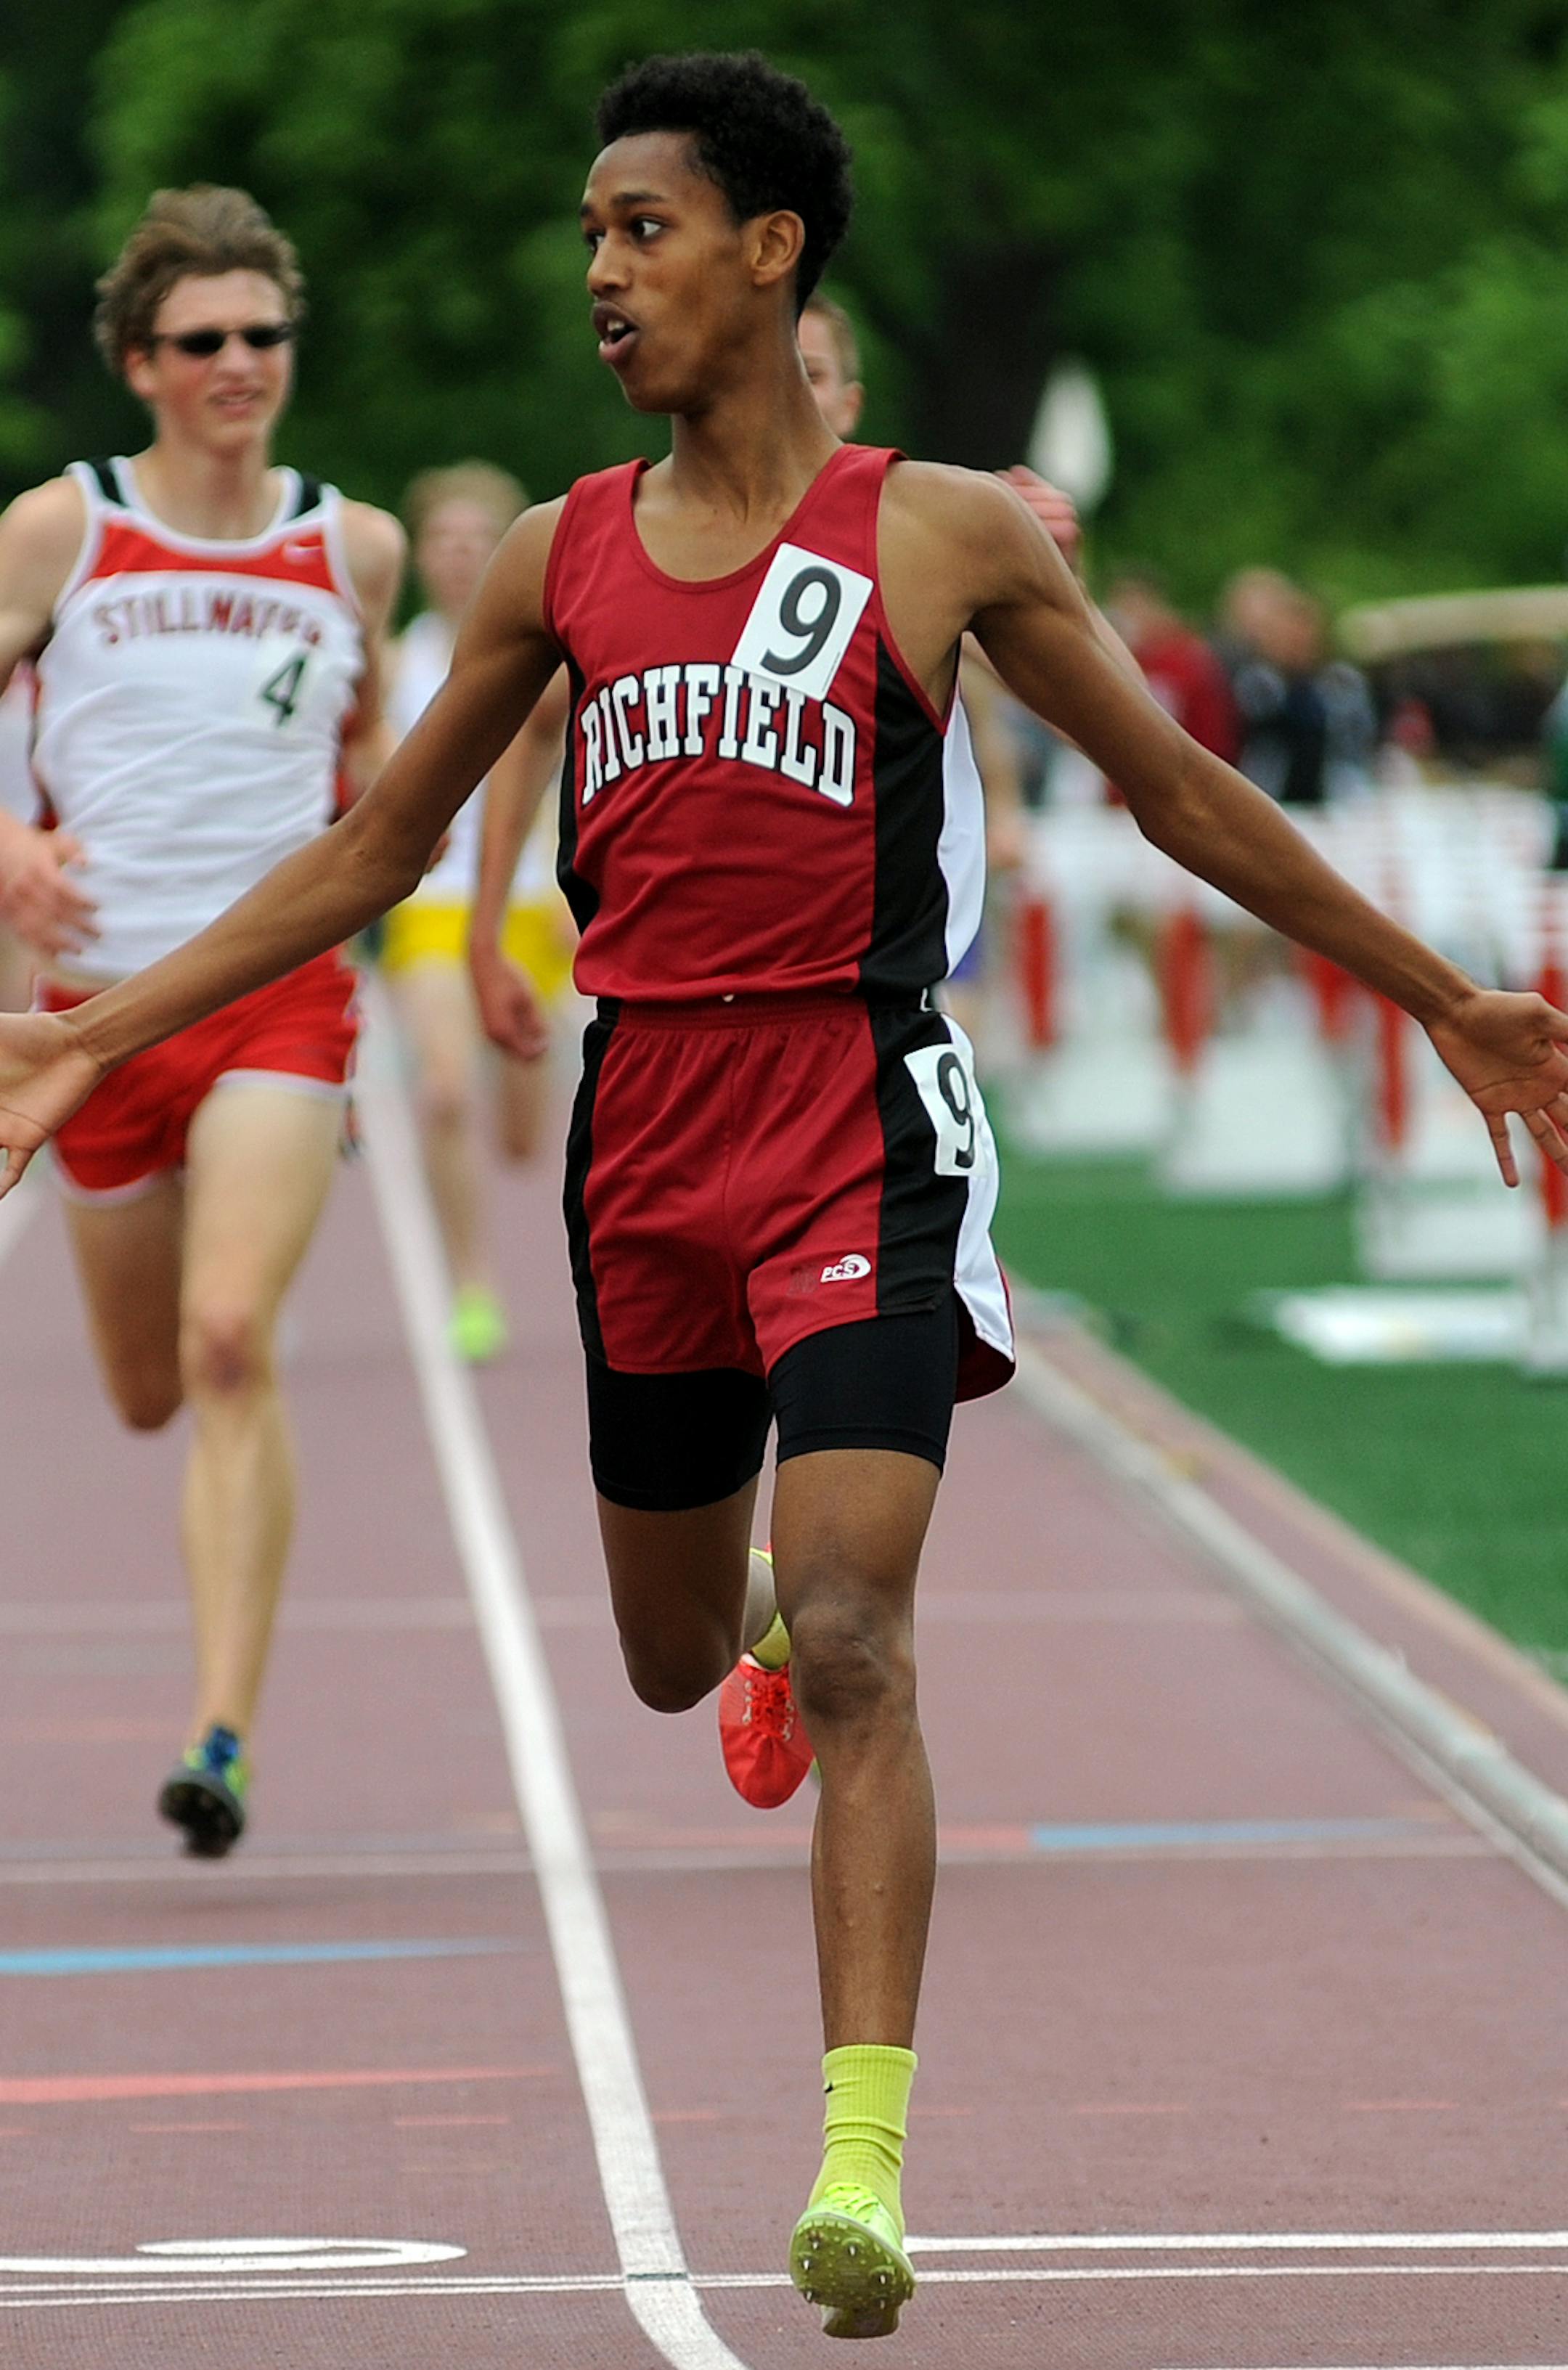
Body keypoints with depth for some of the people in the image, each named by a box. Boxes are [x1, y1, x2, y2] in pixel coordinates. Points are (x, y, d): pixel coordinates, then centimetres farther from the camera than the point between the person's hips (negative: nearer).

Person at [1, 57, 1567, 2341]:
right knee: (677, 1661, 16)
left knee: (847, 1647, -17)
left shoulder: (942, 535, -2)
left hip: (862, 1121, -4)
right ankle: (781, 1617, 54)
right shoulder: (560, 562, 8)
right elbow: (374, 847, 15)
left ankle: (865, 2153, -19)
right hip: (644, 1127, 4)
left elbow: (1181, 794, 7)